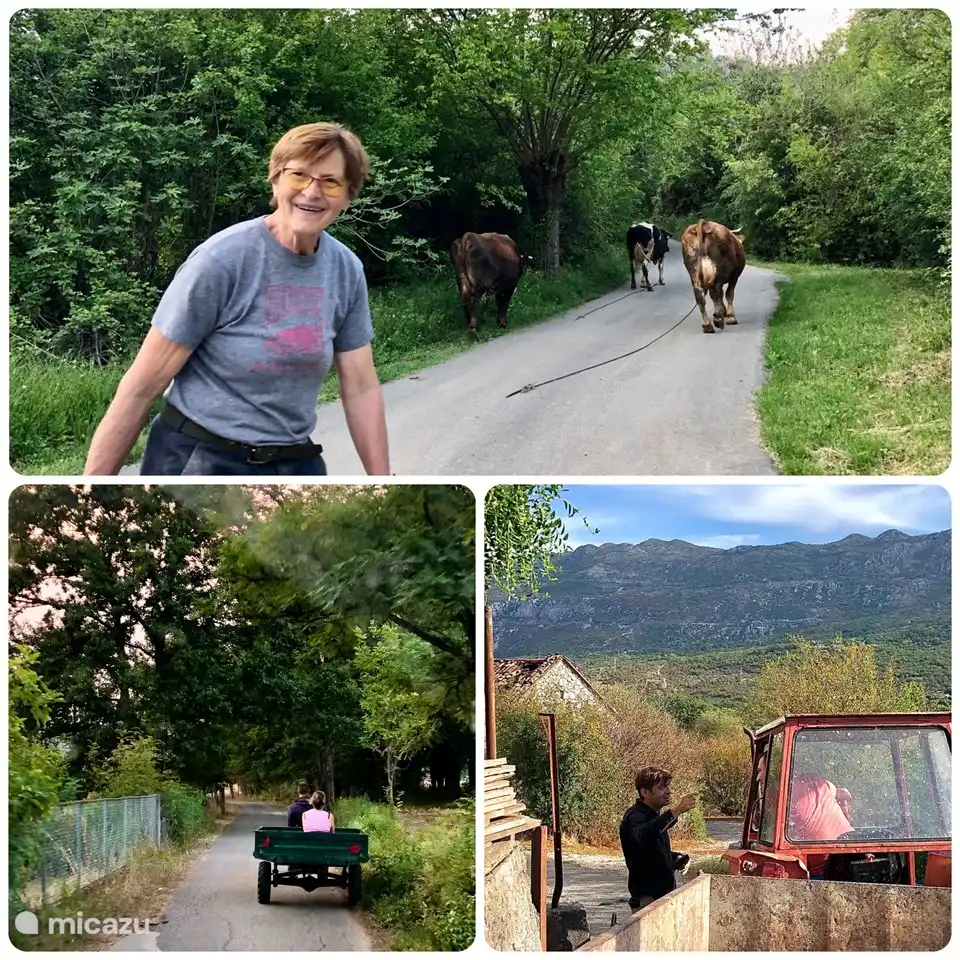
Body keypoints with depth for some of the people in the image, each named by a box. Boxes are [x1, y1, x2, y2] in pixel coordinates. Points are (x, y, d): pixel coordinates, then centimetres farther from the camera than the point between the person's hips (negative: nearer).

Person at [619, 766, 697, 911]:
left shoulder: (655, 816, 16)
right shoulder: (635, 816, -15)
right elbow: (643, 835, -41)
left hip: (663, 894, 9)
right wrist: (675, 811, -48)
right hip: (647, 898, -9)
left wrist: (677, 859, 7)